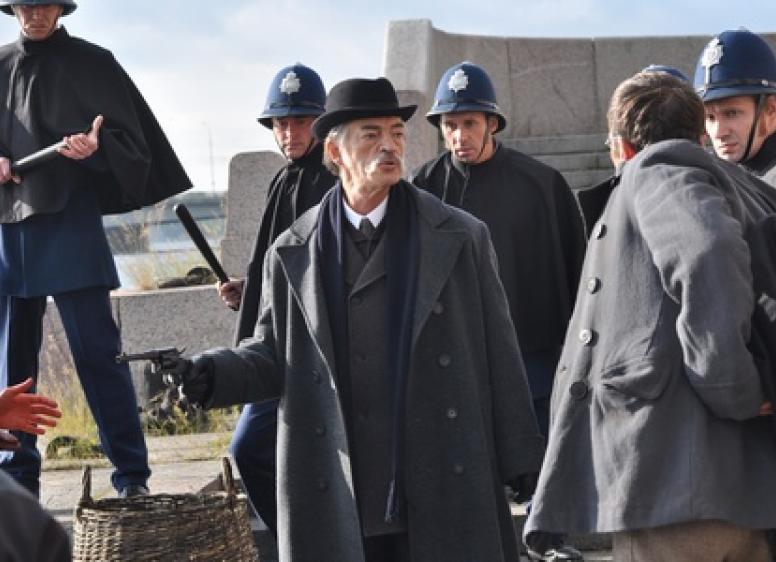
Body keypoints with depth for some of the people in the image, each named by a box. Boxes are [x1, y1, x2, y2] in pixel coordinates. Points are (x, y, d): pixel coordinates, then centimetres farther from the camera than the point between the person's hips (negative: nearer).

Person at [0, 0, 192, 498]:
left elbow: (128, 140, 0)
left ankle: (132, 475, -5)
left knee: (97, 350, -7)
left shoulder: (91, 64, 3)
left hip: (70, 221, -4)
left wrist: (95, 148, -21)